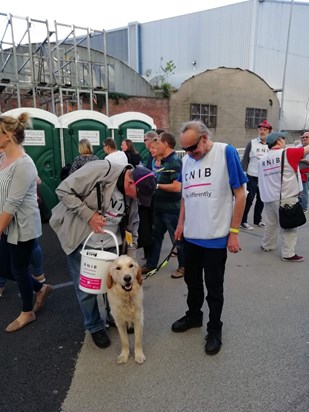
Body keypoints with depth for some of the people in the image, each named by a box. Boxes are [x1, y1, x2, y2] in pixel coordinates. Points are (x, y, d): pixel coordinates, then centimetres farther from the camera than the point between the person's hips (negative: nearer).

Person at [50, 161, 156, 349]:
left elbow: (132, 225, 6)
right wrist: (89, 215, -25)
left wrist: (131, 258, 6)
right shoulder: (100, 170, -25)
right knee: (86, 288, 7)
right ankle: (96, 327, 30)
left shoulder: (133, 195, -3)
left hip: (108, 243, 5)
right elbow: (64, 190, -21)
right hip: (80, 241, -5)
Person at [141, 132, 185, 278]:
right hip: (160, 207, 9)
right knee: (155, 235, 17)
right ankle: (151, 263, 31)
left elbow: (177, 187, -27)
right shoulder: (165, 161, 11)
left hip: (171, 209, -9)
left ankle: (183, 266, 22)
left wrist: (157, 185, -17)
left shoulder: (175, 162, -17)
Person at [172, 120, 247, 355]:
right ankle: (193, 316, 43)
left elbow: (240, 194, -10)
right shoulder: (186, 160, 5)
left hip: (215, 237, -5)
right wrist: (181, 223, 11)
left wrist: (234, 232, -12)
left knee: (214, 288, 9)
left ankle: (215, 330, 30)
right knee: (192, 281, 20)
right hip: (191, 235, 5)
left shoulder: (226, 153, -11)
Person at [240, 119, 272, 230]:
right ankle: (243, 221, 8)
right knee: (249, 199, -2)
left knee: (261, 200, 12)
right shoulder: (252, 143, -3)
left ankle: (257, 220, 27)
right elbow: (245, 159, -3)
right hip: (252, 177, -4)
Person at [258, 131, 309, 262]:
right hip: (286, 197, -6)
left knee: (271, 224, 19)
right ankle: (288, 254, 6)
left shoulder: (263, 159, 9)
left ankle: (267, 245, 31)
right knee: (289, 226, 2)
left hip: (269, 198, 6)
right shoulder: (288, 153, -10)